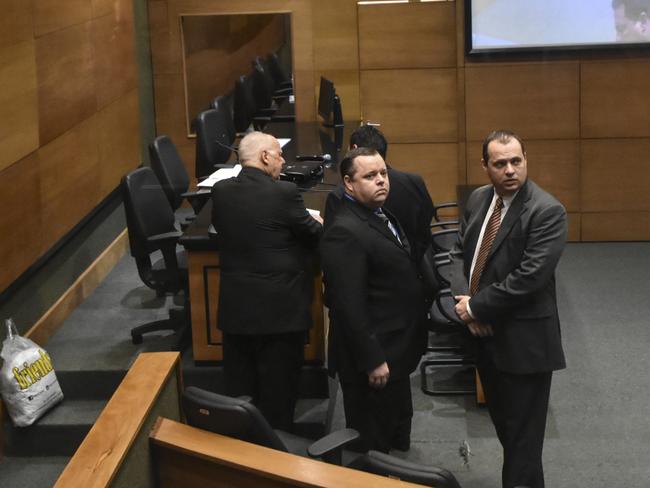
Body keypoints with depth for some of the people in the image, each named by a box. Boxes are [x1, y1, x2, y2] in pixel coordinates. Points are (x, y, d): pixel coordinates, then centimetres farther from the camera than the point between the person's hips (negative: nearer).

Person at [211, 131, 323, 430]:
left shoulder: (220, 192, -3)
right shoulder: (284, 193, -16)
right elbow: (315, 237, -5)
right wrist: (321, 224, 19)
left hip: (235, 309, 5)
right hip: (281, 310, -4)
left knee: (239, 392, 15)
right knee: (277, 395, 9)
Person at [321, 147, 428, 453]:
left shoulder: (381, 216, 10)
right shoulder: (345, 232, -22)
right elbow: (349, 306, -24)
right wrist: (373, 361, -23)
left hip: (397, 352, 10)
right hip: (373, 359, -10)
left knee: (397, 434, 22)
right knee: (372, 447, 3)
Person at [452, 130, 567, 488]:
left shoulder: (547, 212, -18)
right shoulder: (478, 199, 6)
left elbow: (528, 279, -24)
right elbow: (459, 254, 10)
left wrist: (477, 307, -15)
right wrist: (464, 302, -8)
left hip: (523, 340, -7)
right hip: (484, 332, 7)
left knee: (522, 432, 2)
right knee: (502, 422, 19)